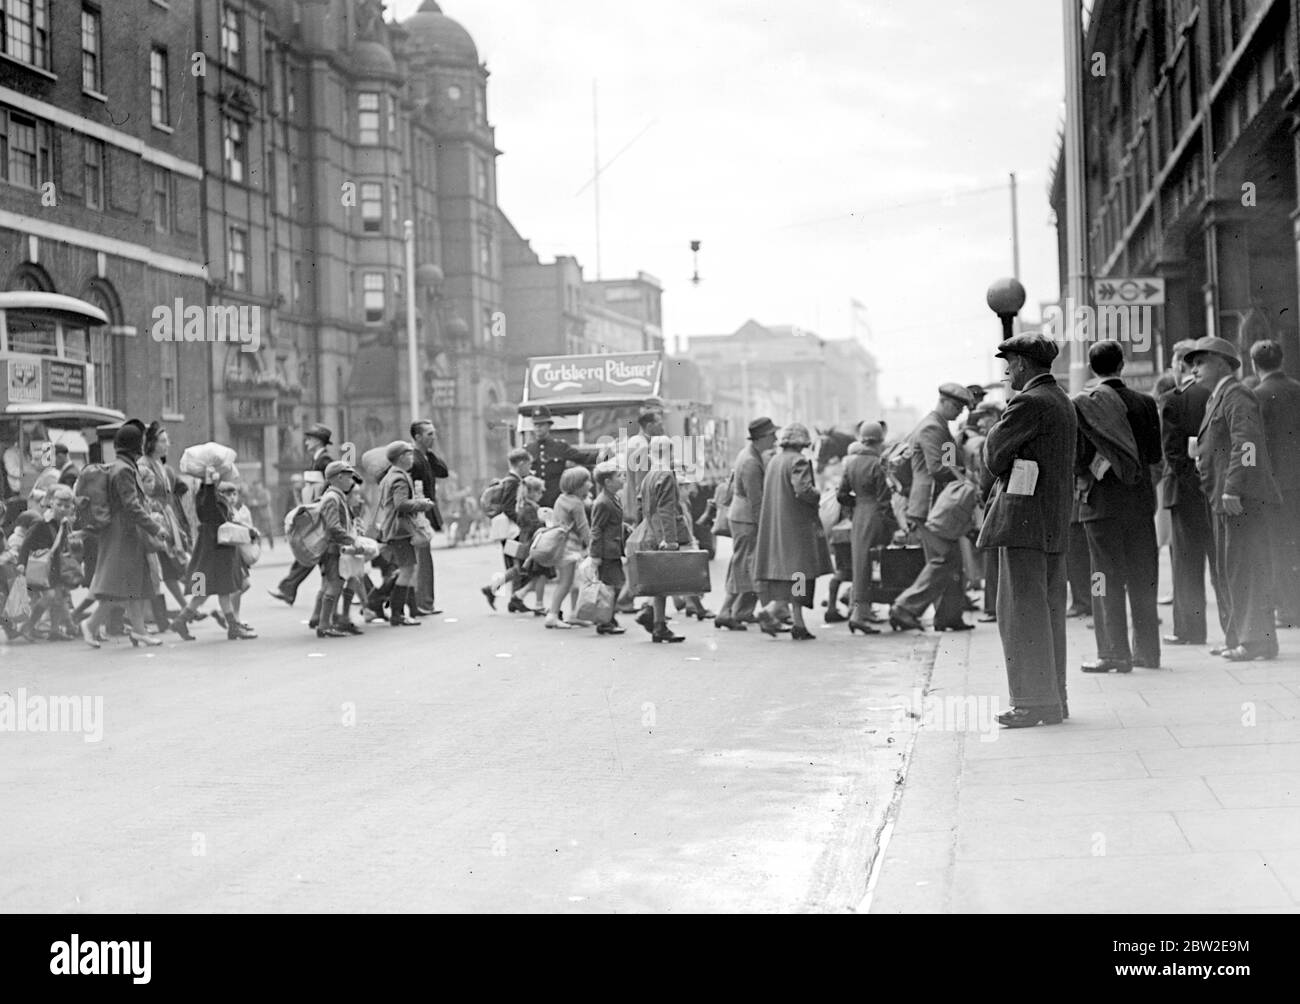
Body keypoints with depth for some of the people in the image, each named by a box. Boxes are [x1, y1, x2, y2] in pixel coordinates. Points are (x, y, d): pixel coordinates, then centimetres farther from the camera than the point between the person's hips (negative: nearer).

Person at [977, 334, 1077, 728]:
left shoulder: (1029, 403, -12)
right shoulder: (1063, 403, 18)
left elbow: (994, 457, -10)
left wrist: (994, 429, 10)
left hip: (1024, 518, -10)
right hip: (1055, 520, 10)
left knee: (1021, 610, -7)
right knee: (1048, 610, 12)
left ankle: (1034, 702, -7)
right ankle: (1053, 698, 16)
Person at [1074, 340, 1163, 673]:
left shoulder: (1082, 404, -8)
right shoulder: (1145, 403, 1)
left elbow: (1076, 456, -9)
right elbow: (1155, 455, 4)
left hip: (1102, 501, -3)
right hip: (1141, 500, 3)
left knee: (1107, 579, 0)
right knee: (1142, 579, 11)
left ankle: (1114, 653, -1)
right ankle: (1147, 649, 16)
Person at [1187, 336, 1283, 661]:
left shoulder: (1236, 395, -10)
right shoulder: (1216, 399, 21)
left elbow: (1246, 443, -20)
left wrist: (1233, 489, -25)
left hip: (1245, 500, -10)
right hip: (1226, 501, 10)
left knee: (1246, 569, -8)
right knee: (1228, 570, 13)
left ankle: (1257, 640, -5)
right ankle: (1237, 637, 19)